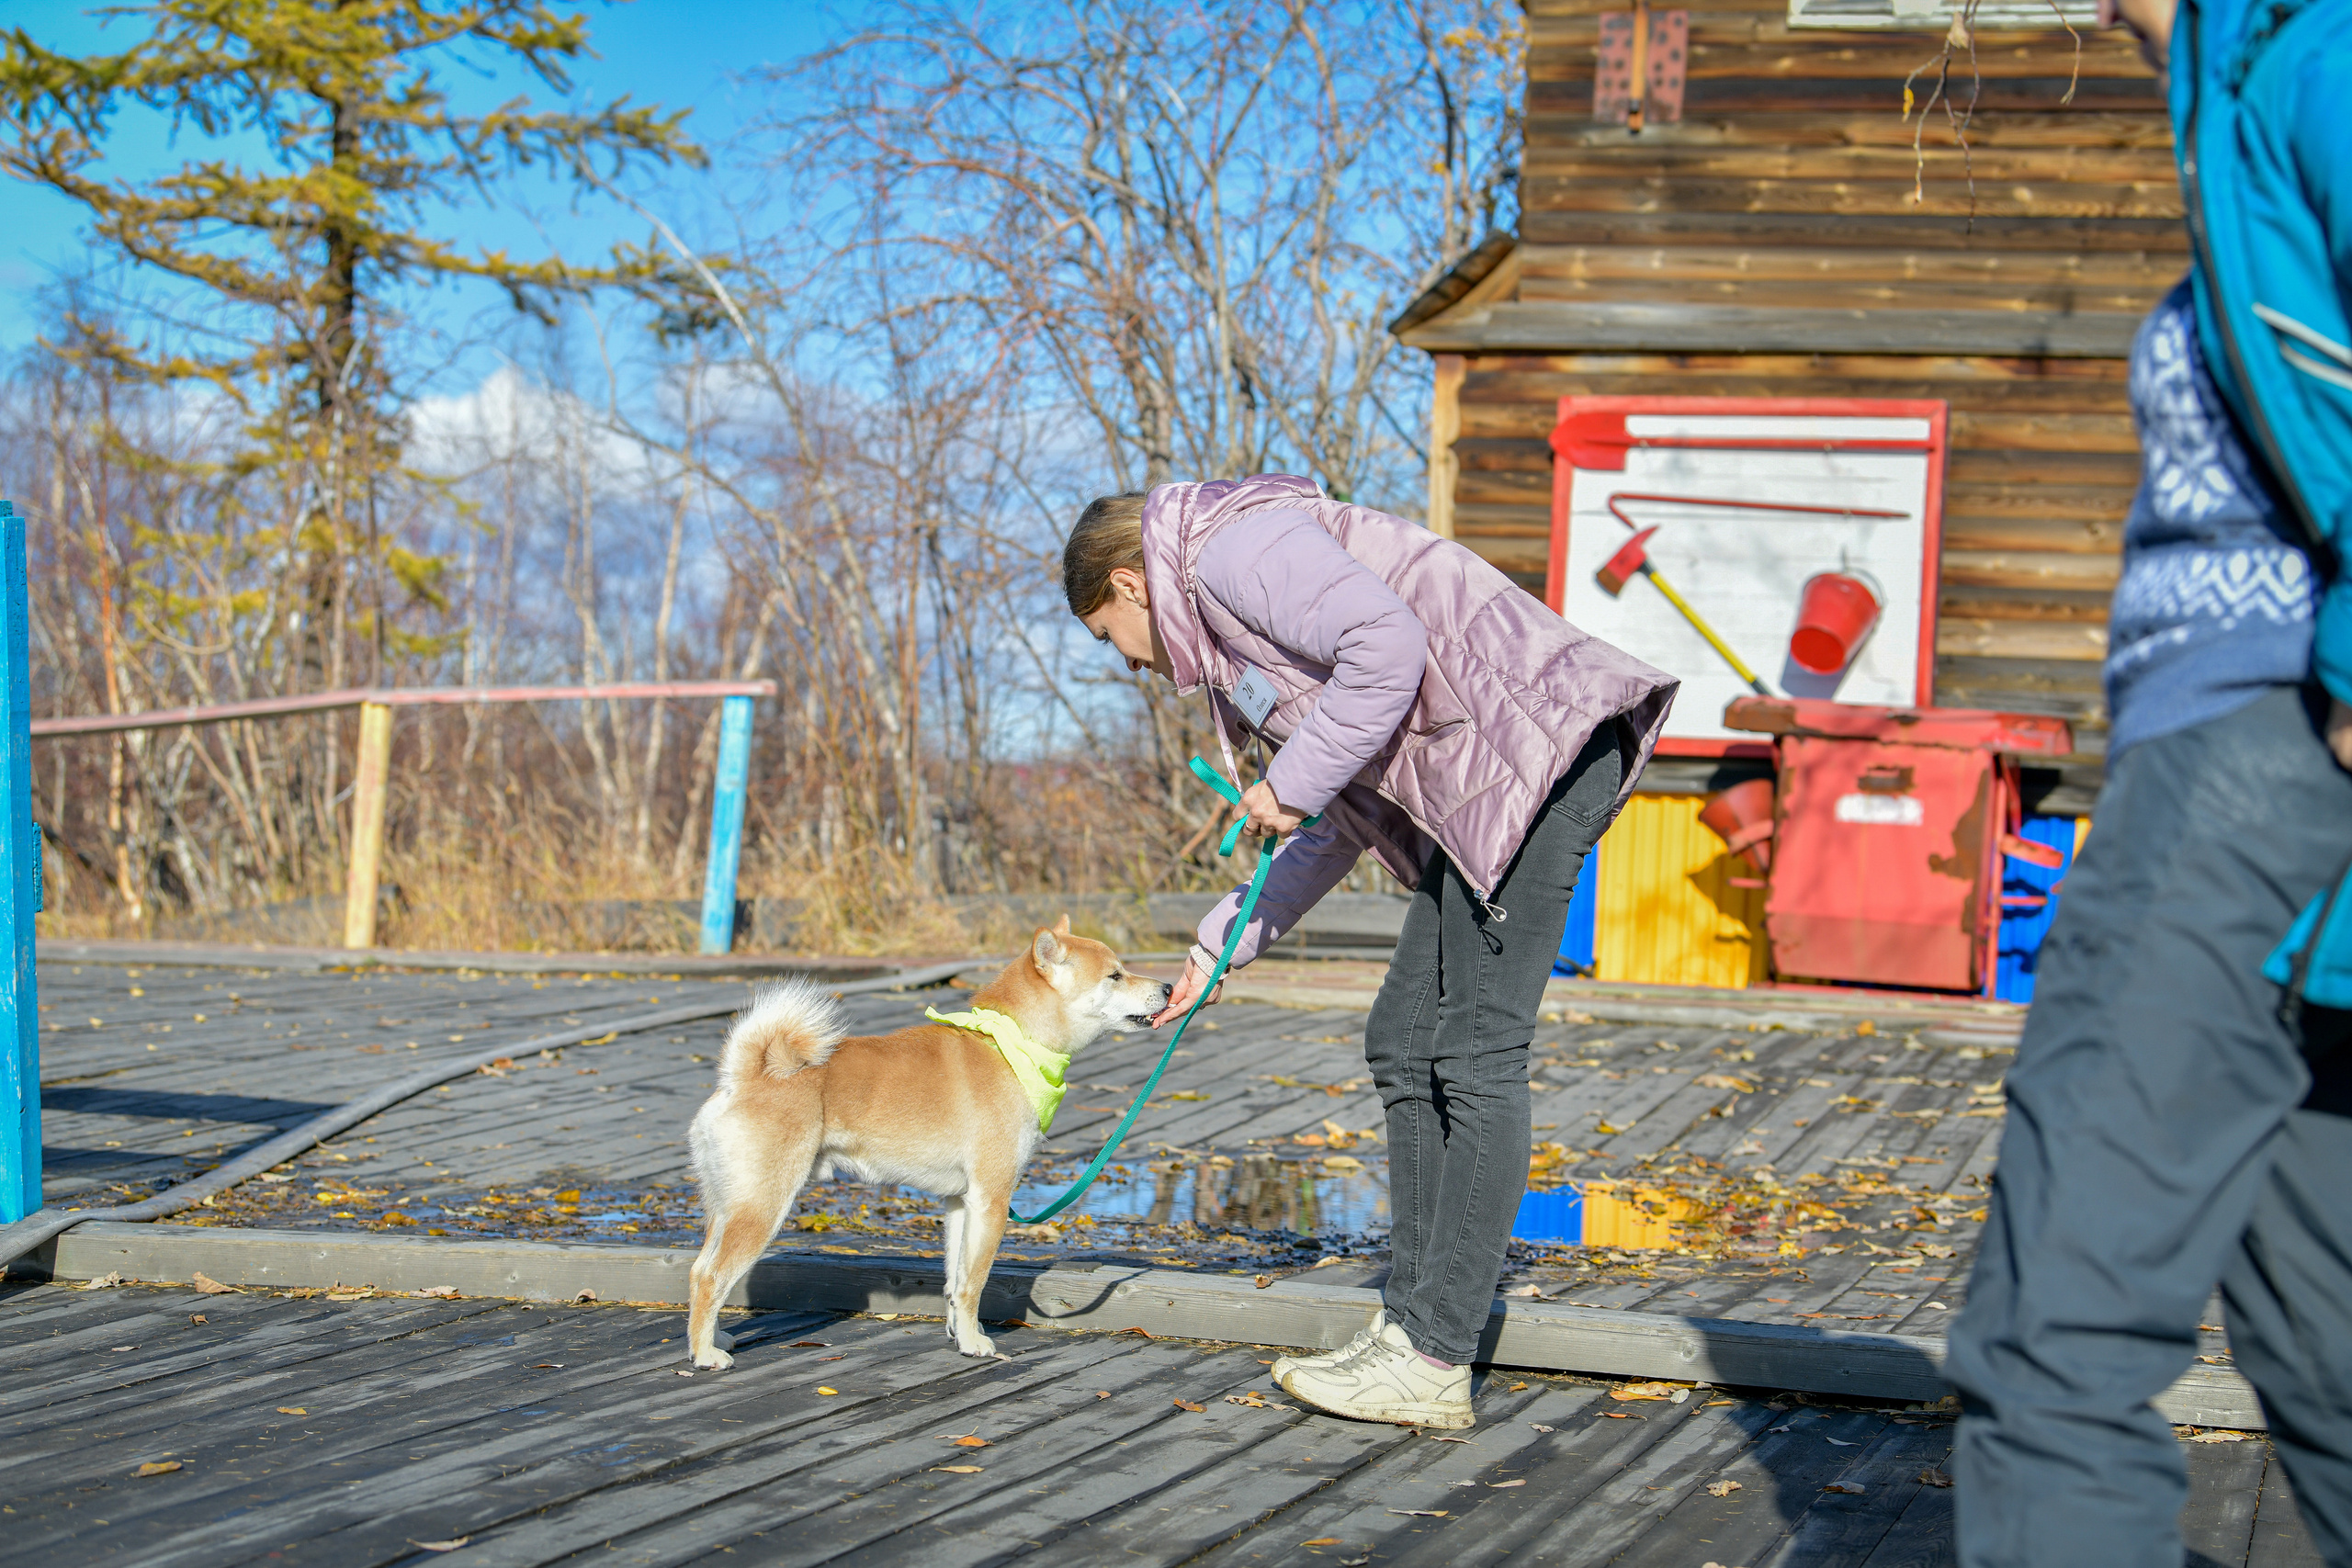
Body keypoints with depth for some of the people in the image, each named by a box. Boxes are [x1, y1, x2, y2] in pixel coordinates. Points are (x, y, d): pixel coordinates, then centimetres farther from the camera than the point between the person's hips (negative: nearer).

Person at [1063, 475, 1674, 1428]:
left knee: (1476, 1052, -10)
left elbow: (1388, 644, -22)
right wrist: (1222, 945, 30)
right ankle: (1408, 1325, 13)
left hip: (1533, 748, -11)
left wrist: (1292, 785, -11)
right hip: (1482, 785, 11)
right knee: (1404, 1043, 11)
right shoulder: (1232, 631, 26)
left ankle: (1432, 1363, -9)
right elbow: (1342, 822, 29)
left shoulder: (1234, 547, -5)